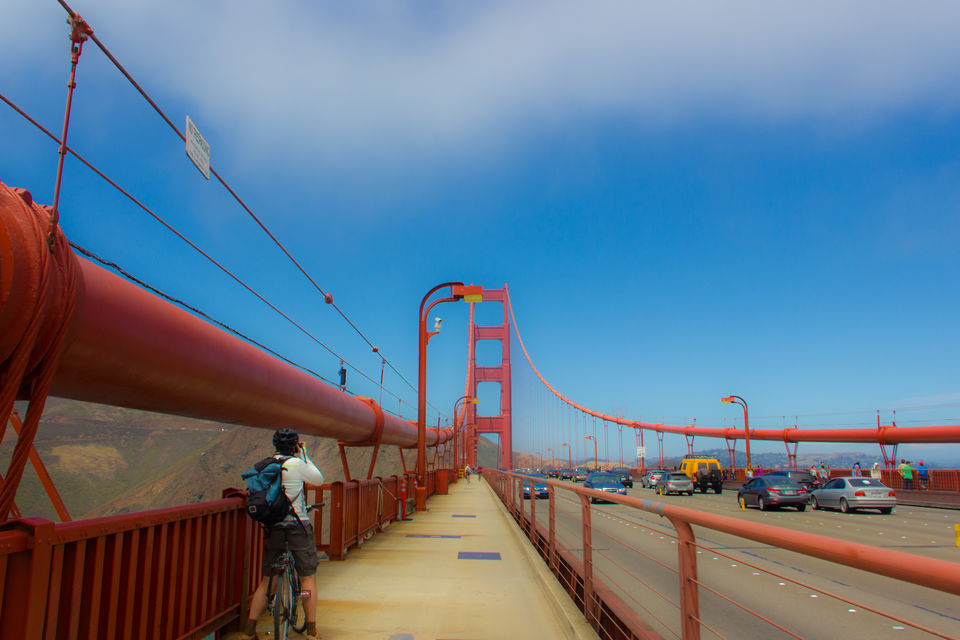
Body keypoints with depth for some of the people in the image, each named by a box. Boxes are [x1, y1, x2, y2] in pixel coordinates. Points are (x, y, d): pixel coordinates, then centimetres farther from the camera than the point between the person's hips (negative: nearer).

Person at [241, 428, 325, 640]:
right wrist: (304, 456, 8)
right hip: (297, 527, -4)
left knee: (264, 579, 15)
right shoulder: (296, 464, -11)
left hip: (272, 527, 4)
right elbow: (319, 479, 4)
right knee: (307, 577, 7)